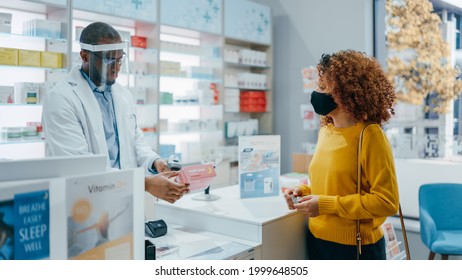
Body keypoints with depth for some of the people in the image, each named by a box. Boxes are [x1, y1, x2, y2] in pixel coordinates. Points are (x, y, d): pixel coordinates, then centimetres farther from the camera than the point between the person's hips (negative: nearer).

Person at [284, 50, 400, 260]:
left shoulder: (369, 135, -17)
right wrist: (304, 191, -3)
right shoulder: (325, 131, 2)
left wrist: (326, 205, -20)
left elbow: (386, 201, -18)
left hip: (355, 246, -6)